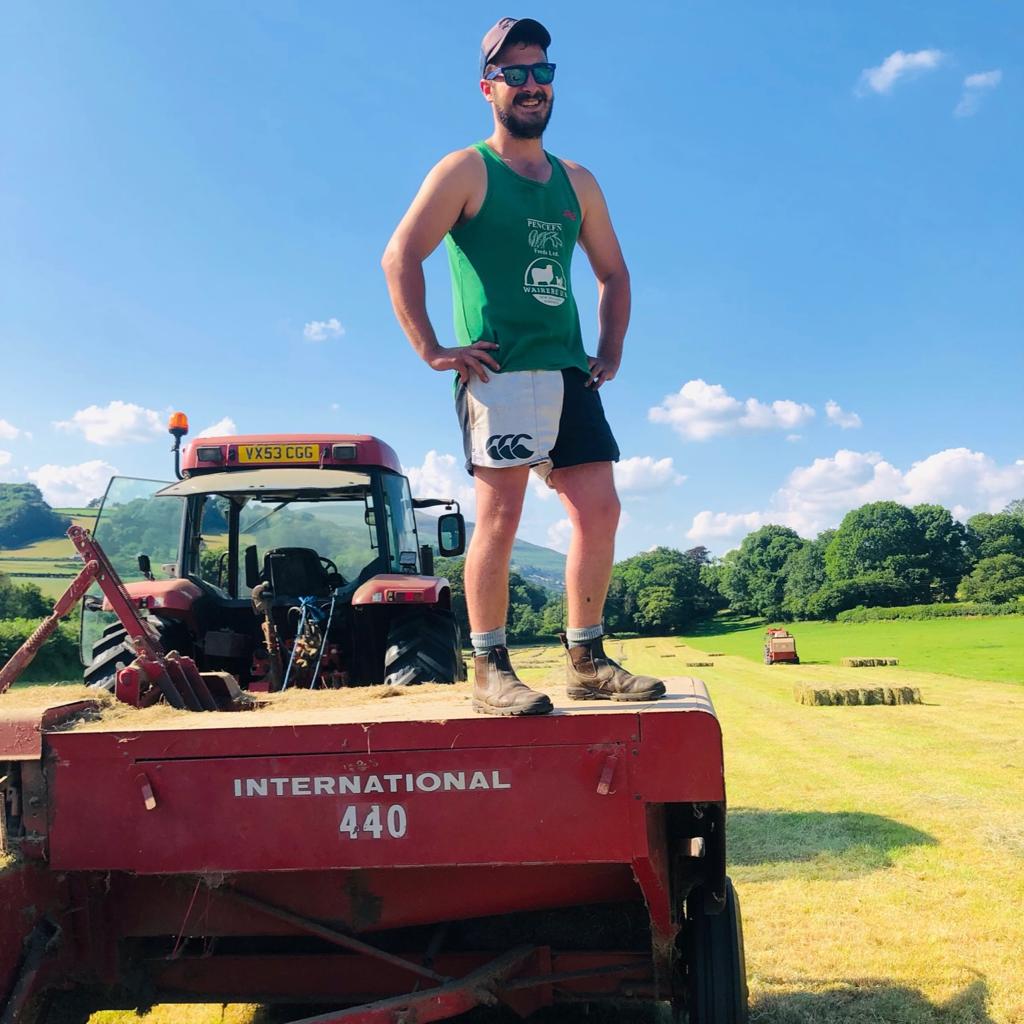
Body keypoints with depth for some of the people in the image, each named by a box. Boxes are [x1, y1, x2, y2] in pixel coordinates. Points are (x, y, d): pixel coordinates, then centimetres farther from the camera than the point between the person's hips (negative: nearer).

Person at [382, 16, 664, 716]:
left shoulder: (577, 183, 19)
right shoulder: (467, 171, 2)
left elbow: (614, 273, 26)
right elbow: (400, 257, -6)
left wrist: (610, 355, 14)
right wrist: (432, 350, -12)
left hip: (570, 376, 6)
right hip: (498, 373, -6)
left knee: (600, 512, 1)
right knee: (500, 517, -8)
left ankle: (587, 663, 11)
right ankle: (491, 672, 1)